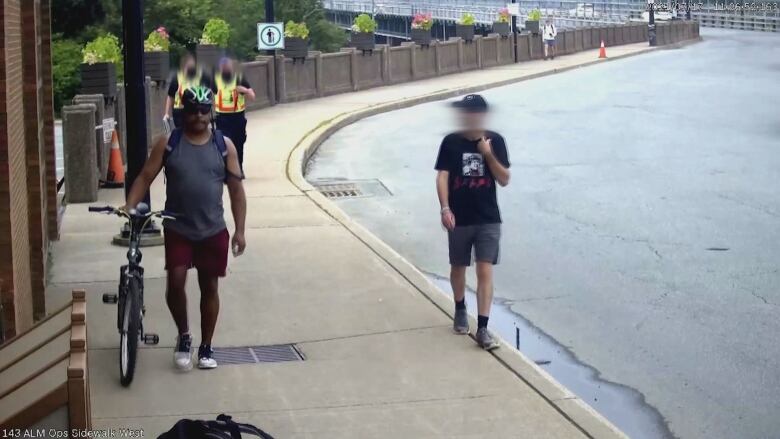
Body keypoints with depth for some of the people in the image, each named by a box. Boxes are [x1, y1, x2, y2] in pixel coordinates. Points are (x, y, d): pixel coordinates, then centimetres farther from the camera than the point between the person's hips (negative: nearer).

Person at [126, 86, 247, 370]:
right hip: (178, 229, -1)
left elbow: (236, 190, 1)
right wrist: (129, 207, -18)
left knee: (209, 288, 8)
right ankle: (183, 335, 12)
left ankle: (206, 347, 22)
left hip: (213, 231, 1)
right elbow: (145, 177, -3)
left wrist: (240, 230, -4)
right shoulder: (168, 144, -1)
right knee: (175, 282, -13)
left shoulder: (224, 145, 0)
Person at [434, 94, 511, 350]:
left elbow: (504, 180, -3)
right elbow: (442, 177, -7)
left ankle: (483, 329, -8)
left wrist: (488, 154, -17)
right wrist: (445, 208, -19)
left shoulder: (494, 141, -2)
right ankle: (460, 310, 42)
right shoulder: (451, 142, -4)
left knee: (485, 272, -7)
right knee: (458, 268, 16)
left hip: (488, 220, -1)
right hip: (460, 219, 1)